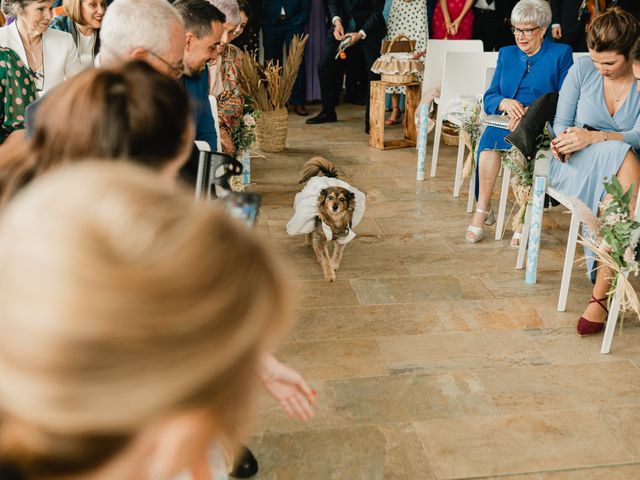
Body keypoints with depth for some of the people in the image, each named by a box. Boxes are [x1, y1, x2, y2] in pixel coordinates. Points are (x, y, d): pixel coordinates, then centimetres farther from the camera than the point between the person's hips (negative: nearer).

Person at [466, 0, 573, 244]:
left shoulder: (561, 53, 8)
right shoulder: (507, 54, 21)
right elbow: (489, 99, 14)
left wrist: (531, 111, -17)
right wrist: (505, 103, -10)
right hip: (506, 124, 3)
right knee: (489, 137, -32)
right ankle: (483, 208, -27)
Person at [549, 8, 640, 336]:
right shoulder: (582, 70, 1)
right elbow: (561, 122, 5)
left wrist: (594, 137, -30)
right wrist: (566, 140, -19)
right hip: (576, 165, 0)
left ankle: (601, 293, -35)